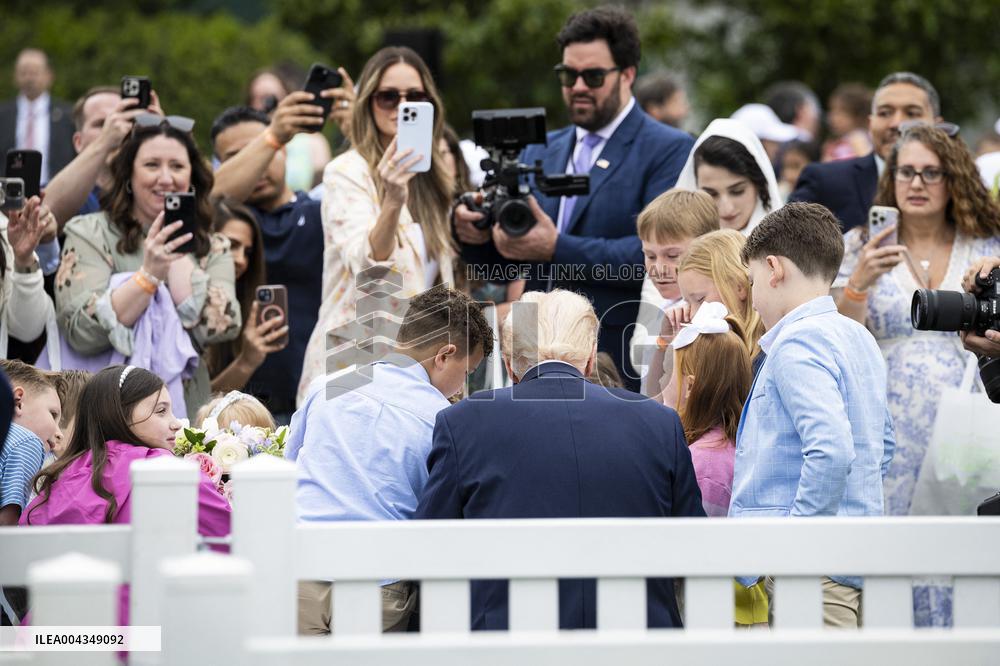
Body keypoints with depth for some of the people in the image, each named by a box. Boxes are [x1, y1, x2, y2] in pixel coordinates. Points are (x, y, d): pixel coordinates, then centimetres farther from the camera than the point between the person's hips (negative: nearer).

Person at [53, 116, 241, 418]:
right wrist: (150, 274, -21)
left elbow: (221, 327, -6)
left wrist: (176, 249, -2)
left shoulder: (213, 249, 12)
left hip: (184, 408, 3)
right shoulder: (89, 234, 3)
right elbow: (82, 334, -11)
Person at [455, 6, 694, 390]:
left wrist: (558, 249, -24)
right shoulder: (540, 152, 17)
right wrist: (476, 233, -8)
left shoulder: (669, 151, -3)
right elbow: (503, 259, 15)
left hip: (621, 368, -5)